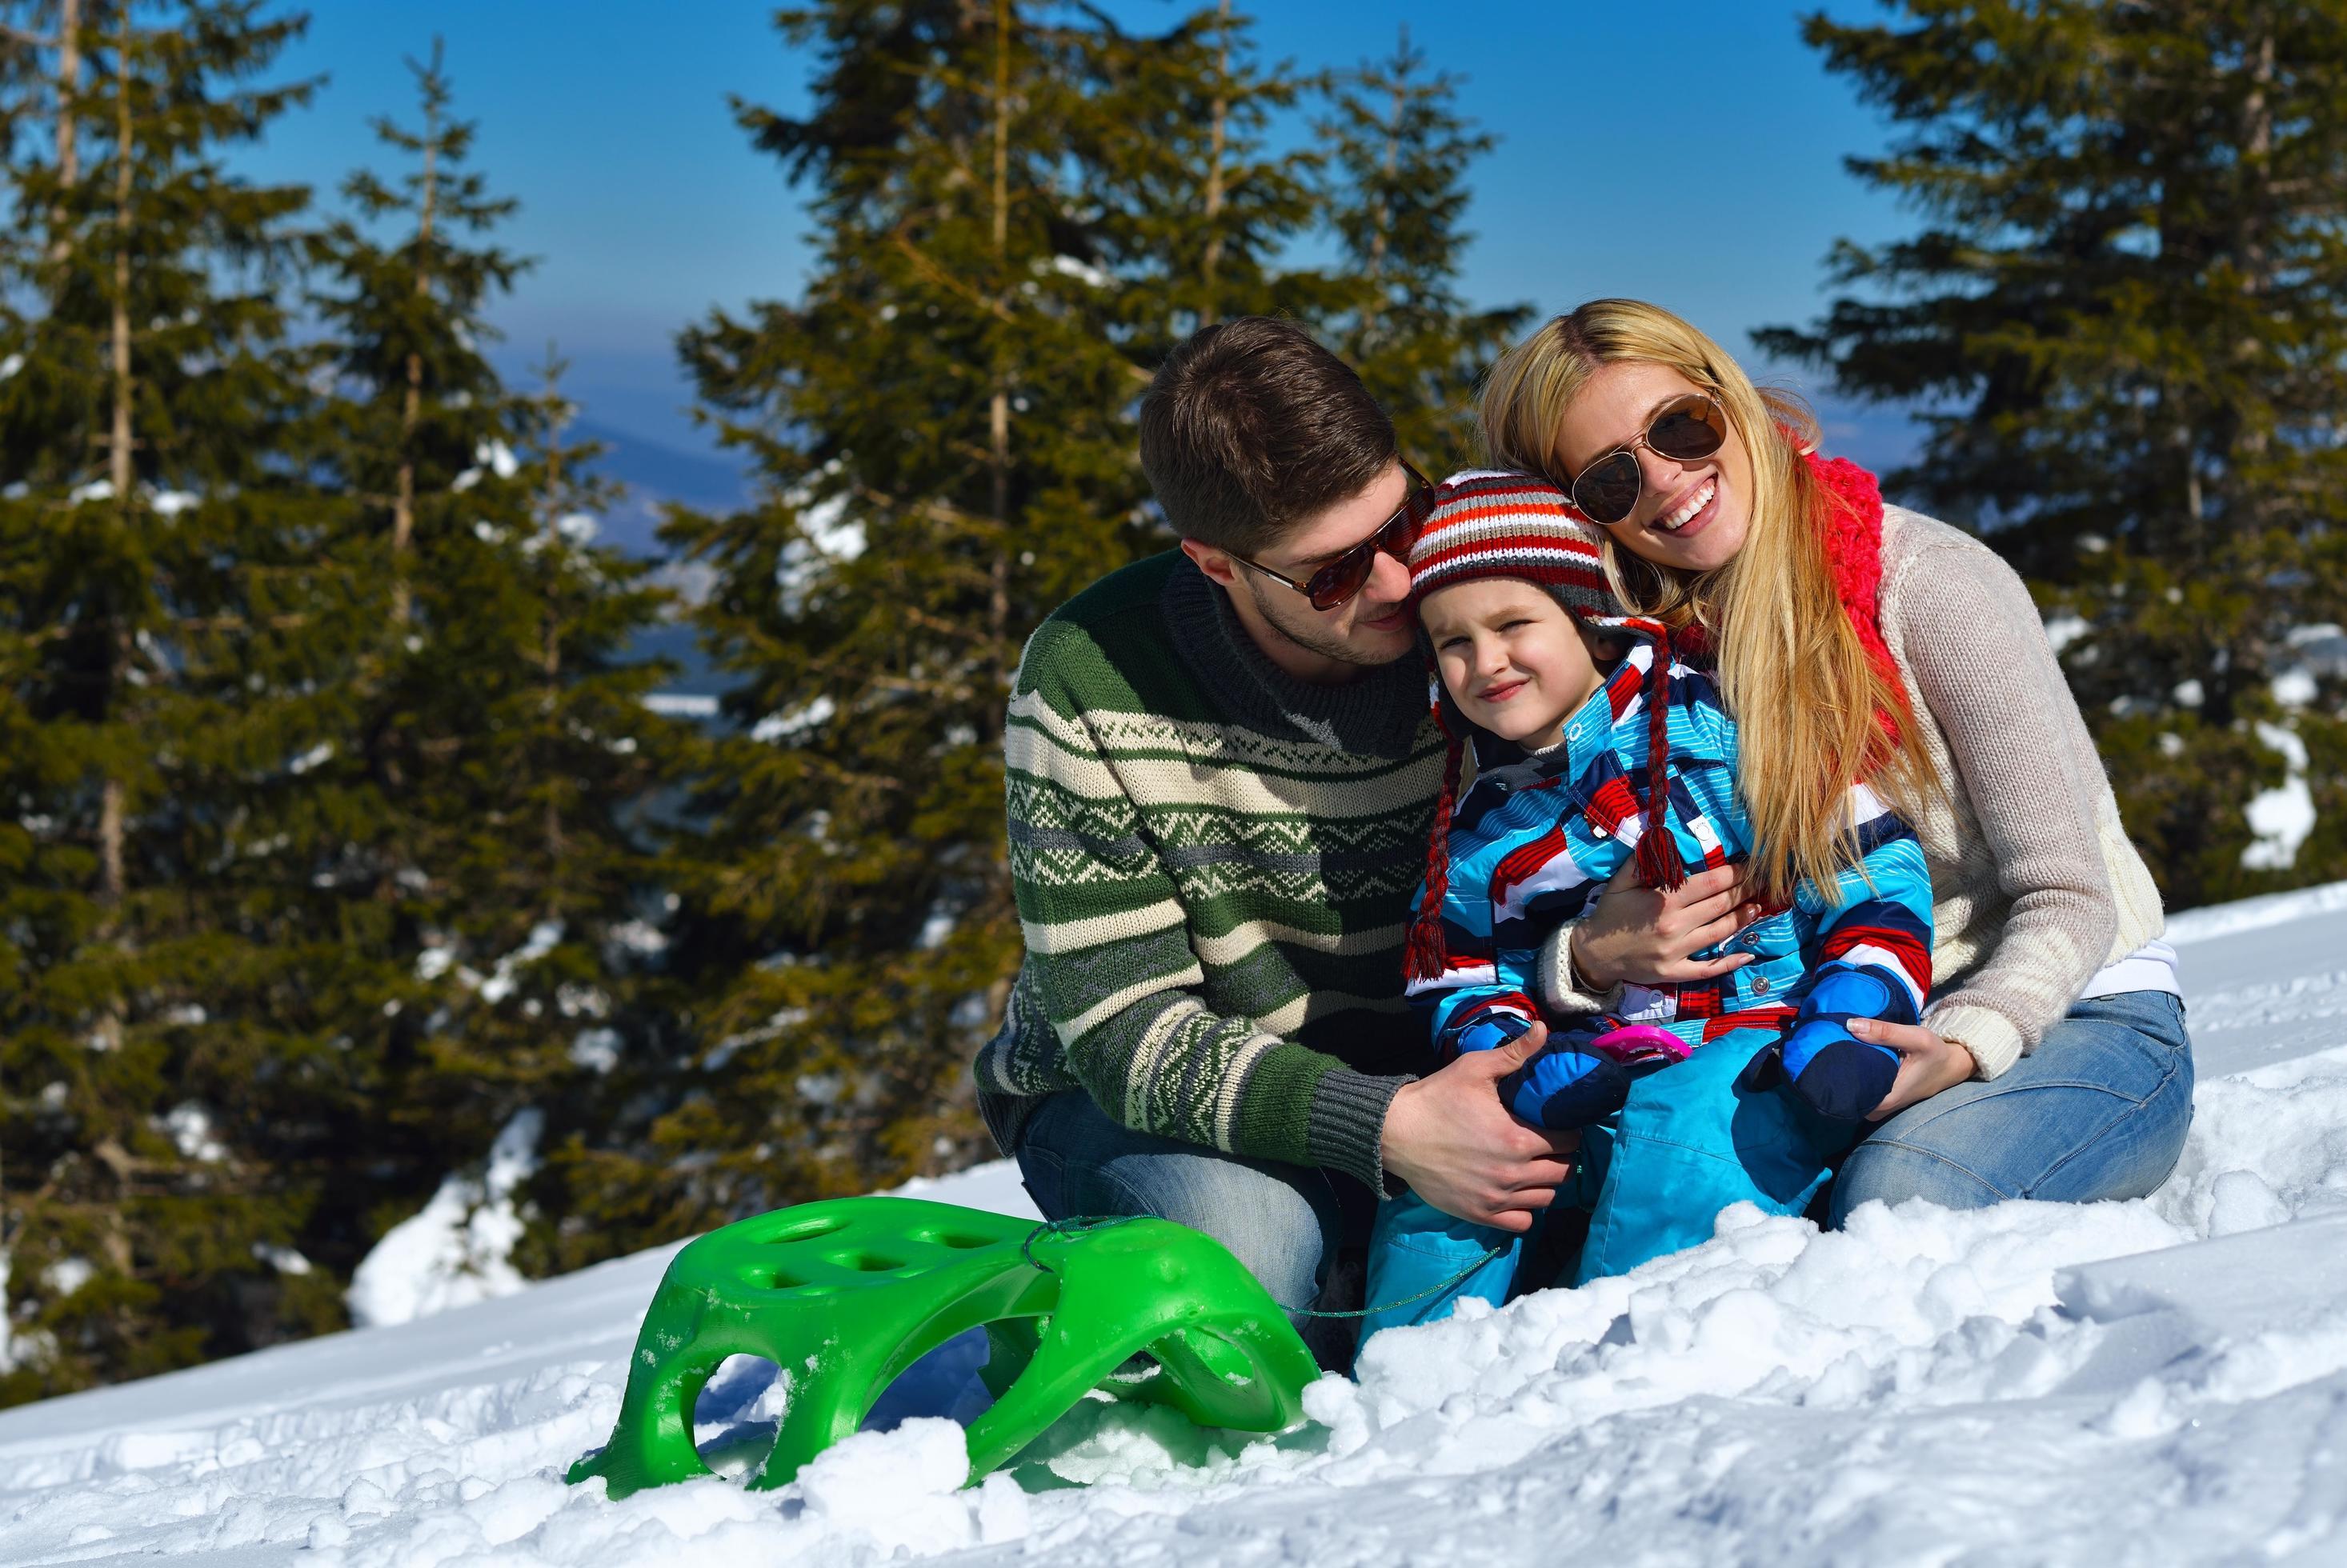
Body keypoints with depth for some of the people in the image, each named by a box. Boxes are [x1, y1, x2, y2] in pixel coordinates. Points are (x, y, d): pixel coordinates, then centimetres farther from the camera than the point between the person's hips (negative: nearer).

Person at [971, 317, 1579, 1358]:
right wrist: (1384, 1128, -35)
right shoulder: (1087, 684, -20)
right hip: (1142, 1106, -3)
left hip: (1423, 1079, 3)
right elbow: (1123, 1026, -21)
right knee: (1240, 1240, -37)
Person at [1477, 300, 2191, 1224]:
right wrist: (1588, 960, -23)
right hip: (1850, 1043, 5)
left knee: (1895, 1191, -35)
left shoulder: (1933, 585, -15)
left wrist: (1964, 1046, -33)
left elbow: (2068, 898, -15)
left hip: (2073, 1016, -4)